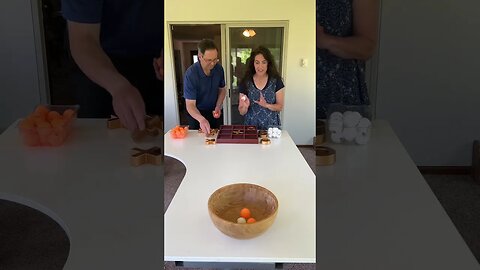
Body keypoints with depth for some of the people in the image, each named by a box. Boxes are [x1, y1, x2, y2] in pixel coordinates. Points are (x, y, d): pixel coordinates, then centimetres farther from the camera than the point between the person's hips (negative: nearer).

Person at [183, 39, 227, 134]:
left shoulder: (219, 69, -13)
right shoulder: (190, 74, -27)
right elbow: (190, 104, -28)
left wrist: (218, 107, -13)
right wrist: (201, 119, -47)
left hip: (215, 113, 4)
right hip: (197, 113, -4)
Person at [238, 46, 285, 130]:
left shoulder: (276, 81, -5)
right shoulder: (245, 82, -4)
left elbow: (280, 107, -3)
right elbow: (242, 112, -2)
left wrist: (266, 105, -20)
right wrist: (245, 106, -23)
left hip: (271, 126, 0)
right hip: (251, 126, 1)